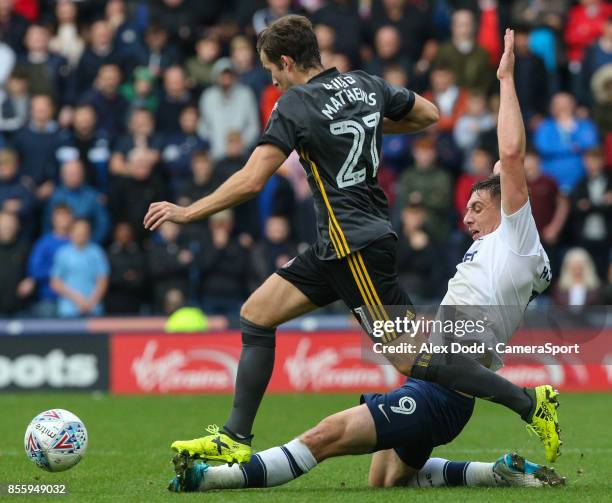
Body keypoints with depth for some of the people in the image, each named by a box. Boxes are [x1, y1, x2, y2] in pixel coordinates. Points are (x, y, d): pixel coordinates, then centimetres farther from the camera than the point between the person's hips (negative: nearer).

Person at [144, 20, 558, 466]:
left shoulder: (296, 104, -13)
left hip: (356, 245, -10)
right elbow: (429, 114, 22)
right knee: (256, 315, 9)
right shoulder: (365, 85, 9)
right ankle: (235, 440, 8)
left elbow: (251, 180, -20)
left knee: (412, 358, -7)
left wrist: (187, 213, -11)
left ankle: (530, 403, -3)